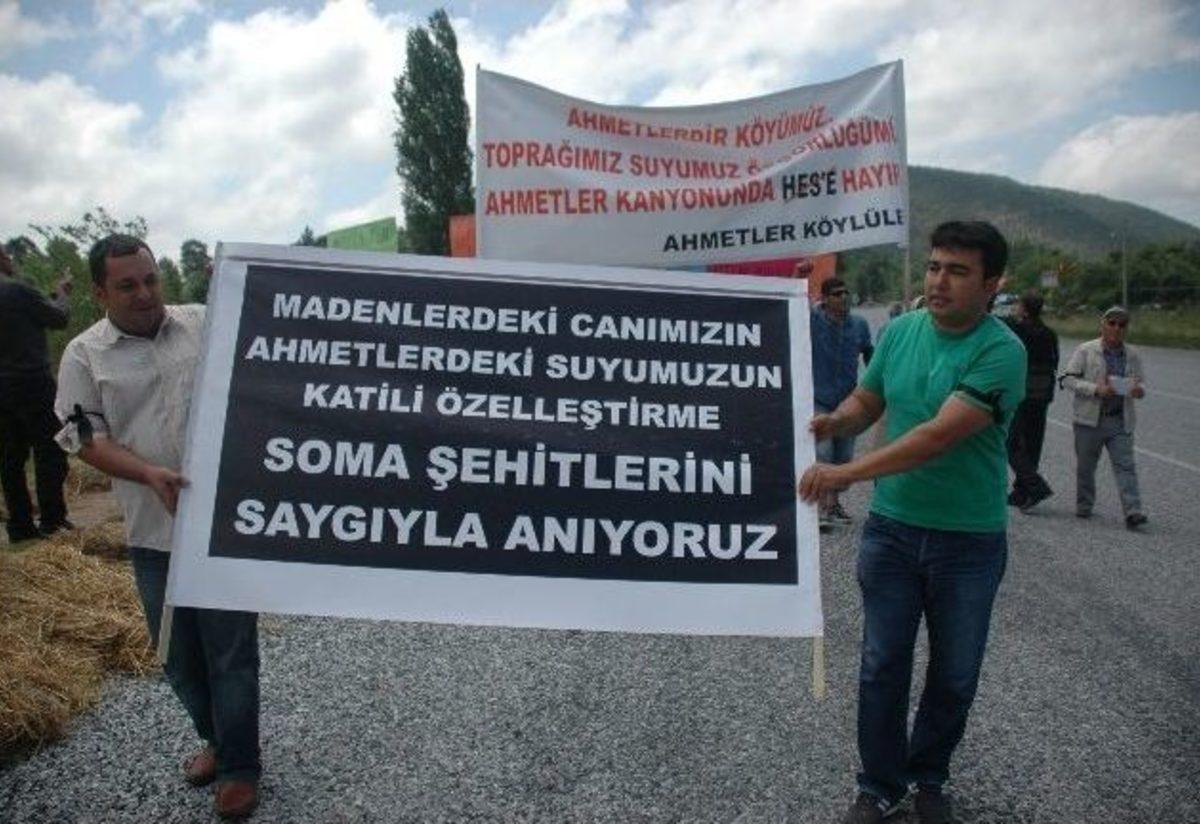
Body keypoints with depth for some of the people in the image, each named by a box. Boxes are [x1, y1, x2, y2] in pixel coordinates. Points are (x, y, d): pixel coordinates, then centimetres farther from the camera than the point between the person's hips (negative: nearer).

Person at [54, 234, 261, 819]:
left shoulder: (206, 324, 1)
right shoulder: (84, 355, 1)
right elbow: (87, 439, -2)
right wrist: (150, 474, -17)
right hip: (154, 530, 2)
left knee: (231, 649, 5)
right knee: (178, 652, 16)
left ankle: (240, 765, 22)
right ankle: (215, 739, 39)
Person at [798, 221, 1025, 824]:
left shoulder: (1001, 352, -17)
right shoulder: (900, 331, -1)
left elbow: (941, 435, -27)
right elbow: (866, 401, 10)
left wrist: (847, 473, -32)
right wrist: (833, 423, -13)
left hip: (969, 541, -3)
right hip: (891, 528, 3)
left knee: (954, 675, 15)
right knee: (882, 665, 9)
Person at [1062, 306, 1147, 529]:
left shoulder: (1133, 355, 9)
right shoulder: (1085, 350, -1)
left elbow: (1141, 383, 16)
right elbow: (1068, 378, -6)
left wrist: (1139, 390, -9)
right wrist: (1096, 389, -19)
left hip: (1121, 421, 2)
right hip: (1090, 419, -2)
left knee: (1125, 466, -7)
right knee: (1085, 466, 9)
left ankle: (1133, 512, -10)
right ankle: (1084, 506, 27)